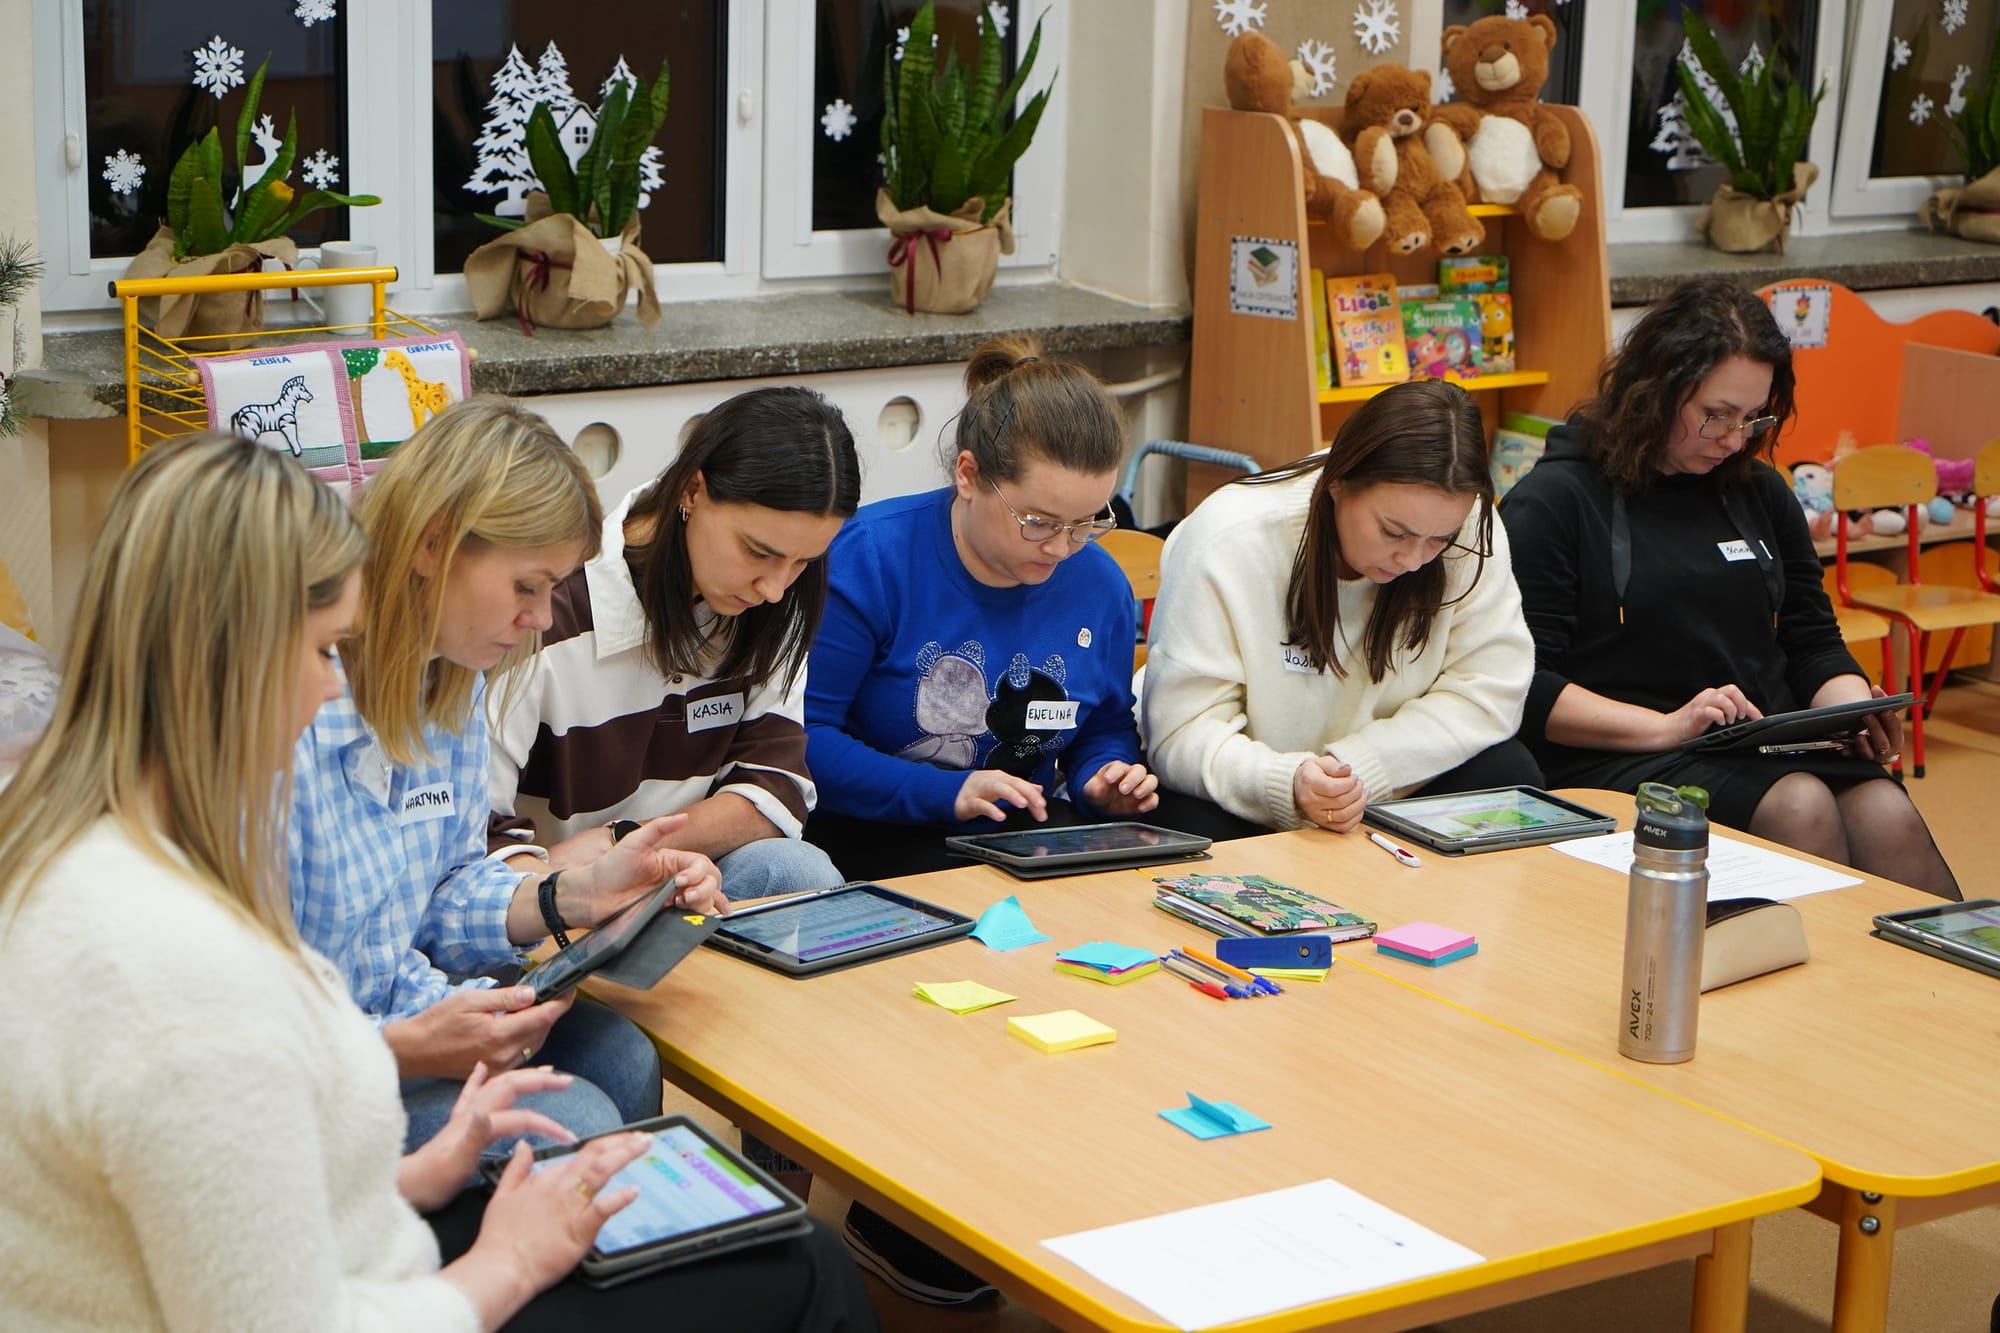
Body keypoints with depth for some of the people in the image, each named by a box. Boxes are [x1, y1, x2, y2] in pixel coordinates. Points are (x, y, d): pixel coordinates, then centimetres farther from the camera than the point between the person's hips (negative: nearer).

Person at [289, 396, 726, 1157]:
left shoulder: (450, 682, 4)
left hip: (405, 1015, 9)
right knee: (569, 1123, -22)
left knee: (621, 1060, -10)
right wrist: (402, 1049, -31)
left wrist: (573, 897, -5)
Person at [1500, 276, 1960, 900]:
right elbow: (1525, 687, -7)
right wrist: (1667, 727, -16)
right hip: (1619, 755, -5)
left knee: (1887, 815, -25)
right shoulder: (1552, 503, 0)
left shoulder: (1760, 492, 19)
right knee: (1801, 808, -32)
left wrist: (1858, 712, 1)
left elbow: (1814, 642, 24)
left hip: (1775, 748, 5)